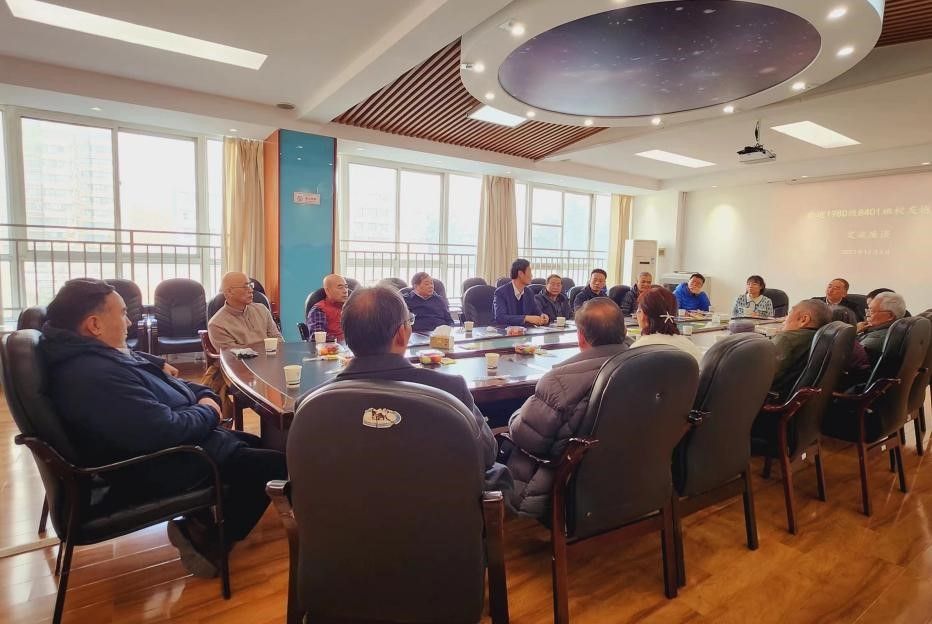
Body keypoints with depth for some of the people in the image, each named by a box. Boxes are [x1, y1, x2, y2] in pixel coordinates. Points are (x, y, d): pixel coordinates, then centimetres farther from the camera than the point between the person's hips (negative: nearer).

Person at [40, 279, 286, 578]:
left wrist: (203, 395, 4)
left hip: (160, 443, 11)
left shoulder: (93, 355, 4)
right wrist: (208, 412, -14)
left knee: (254, 444, 21)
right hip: (157, 469, -11)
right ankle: (209, 541, 6)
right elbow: (166, 430, -33)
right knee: (276, 463, -7)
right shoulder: (95, 376, -30)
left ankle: (201, 523, 17)